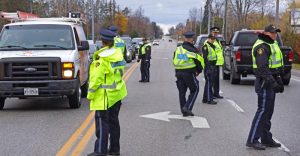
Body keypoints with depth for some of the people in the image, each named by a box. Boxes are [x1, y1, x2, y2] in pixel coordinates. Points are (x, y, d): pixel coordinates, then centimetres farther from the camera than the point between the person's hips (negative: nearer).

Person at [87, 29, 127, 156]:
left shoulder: (102, 58, -17)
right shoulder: (118, 54, 6)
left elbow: (96, 78, -18)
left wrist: (90, 93, -12)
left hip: (104, 96, -8)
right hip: (117, 93, 8)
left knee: (102, 122, -4)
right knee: (113, 121, 15)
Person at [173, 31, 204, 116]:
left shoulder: (178, 49, 11)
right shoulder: (192, 50, -9)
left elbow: (174, 61, 18)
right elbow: (199, 61, -6)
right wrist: (198, 71, 12)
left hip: (178, 72, 6)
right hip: (189, 73, -6)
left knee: (182, 92, 12)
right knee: (194, 90, 8)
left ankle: (184, 111, 14)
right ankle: (187, 107, -5)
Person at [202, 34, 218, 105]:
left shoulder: (213, 46, 18)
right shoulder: (205, 46, -11)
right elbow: (205, 58, -18)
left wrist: (215, 67, 21)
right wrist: (208, 68, -24)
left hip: (213, 66, 10)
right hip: (208, 66, -10)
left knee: (209, 83, 12)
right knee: (208, 83, -8)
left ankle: (205, 99, 19)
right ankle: (209, 99, -6)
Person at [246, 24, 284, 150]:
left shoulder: (272, 44, 18)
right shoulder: (262, 46, -16)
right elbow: (262, 68, -25)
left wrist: (278, 81, 24)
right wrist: (273, 82, -30)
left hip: (271, 81, 10)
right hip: (264, 83, -10)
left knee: (268, 111, 14)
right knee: (263, 110, -10)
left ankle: (266, 139, 22)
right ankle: (252, 140, -6)